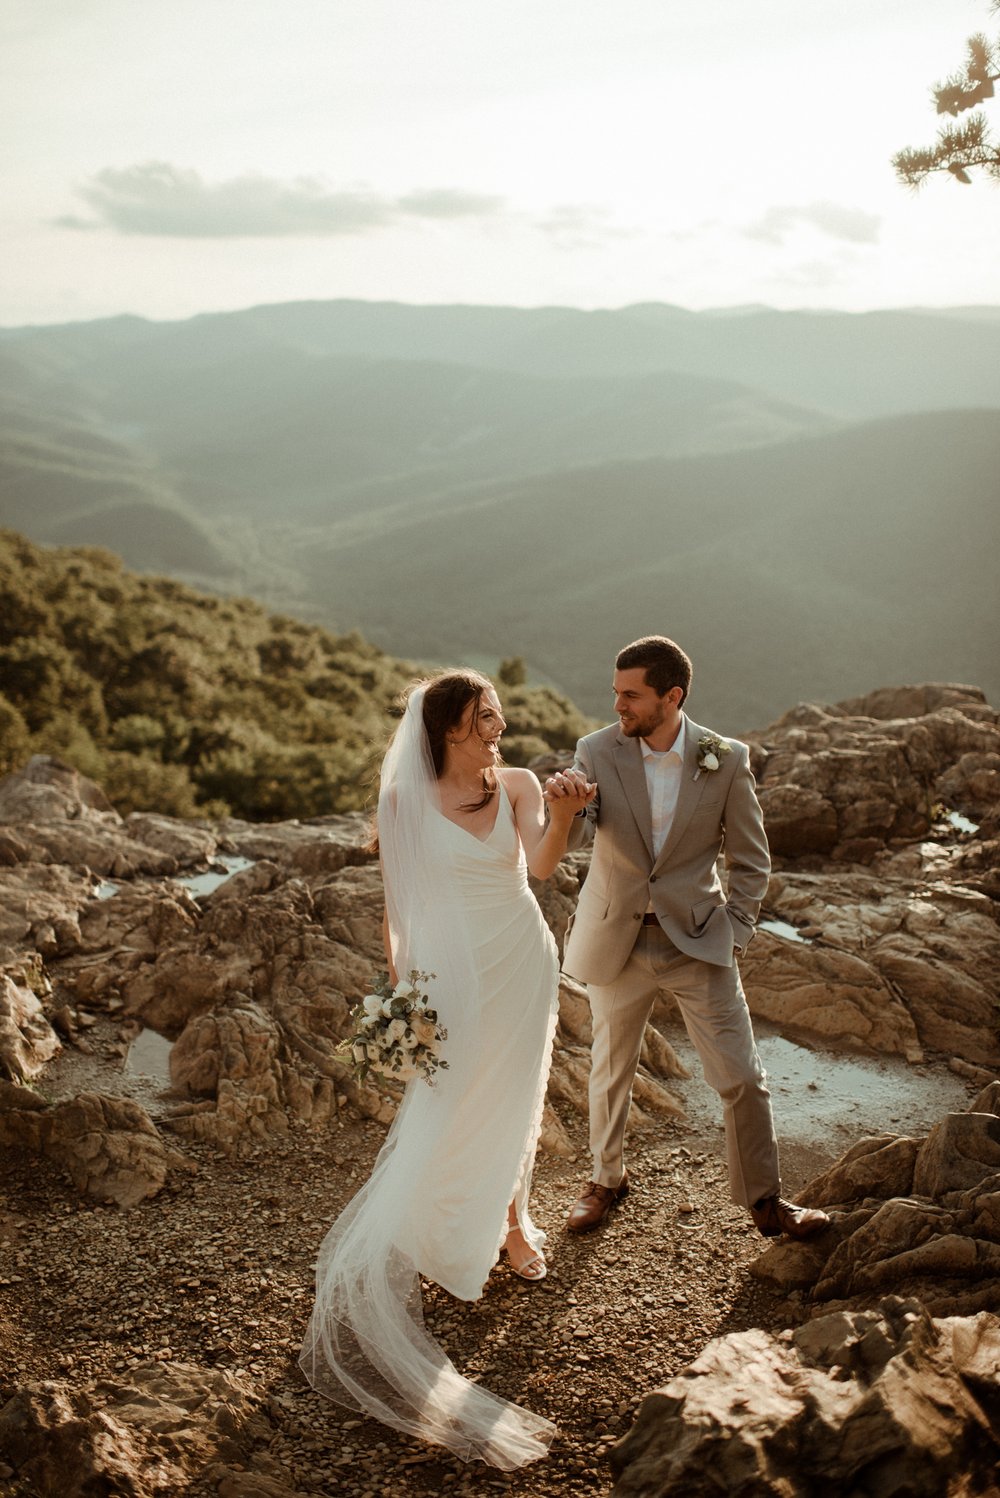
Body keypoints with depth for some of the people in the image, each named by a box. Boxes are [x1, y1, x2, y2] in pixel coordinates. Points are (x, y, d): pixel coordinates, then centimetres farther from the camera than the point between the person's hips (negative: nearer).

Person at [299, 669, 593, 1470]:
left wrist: (563, 817, -39)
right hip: (451, 969, -2)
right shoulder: (408, 800, -11)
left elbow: (541, 864, -20)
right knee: (444, 1110, 3)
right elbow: (399, 897, -3)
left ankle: (513, 1219, 38)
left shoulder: (518, 785, -6)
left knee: (517, 1099, 15)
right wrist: (400, 983, -2)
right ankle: (385, 1267, 20)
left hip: (521, 962, 3)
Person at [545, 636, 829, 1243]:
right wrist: (561, 805, -38)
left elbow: (751, 860, 0)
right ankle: (607, 1179, 40)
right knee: (610, 1072, 17)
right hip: (618, 940, 1)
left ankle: (764, 1199, 22)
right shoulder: (598, 751, -9)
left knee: (742, 1078, 2)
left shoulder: (726, 760, -10)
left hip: (697, 941, -1)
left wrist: (734, 936, -6)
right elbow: (569, 840, -16)